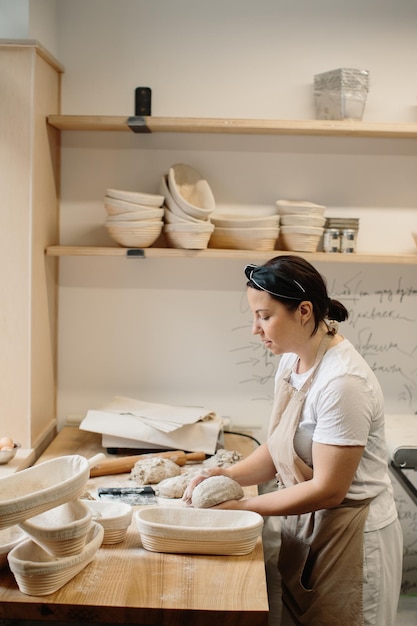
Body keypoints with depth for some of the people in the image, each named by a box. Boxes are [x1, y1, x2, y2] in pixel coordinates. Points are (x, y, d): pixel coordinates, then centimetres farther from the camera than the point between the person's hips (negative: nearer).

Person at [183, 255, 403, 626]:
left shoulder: (343, 382, -27)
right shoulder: (292, 360, 0)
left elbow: (328, 490, -23)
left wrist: (244, 507, -19)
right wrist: (229, 475, -9)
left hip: (349, 538, -7)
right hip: (305, 527, 8)